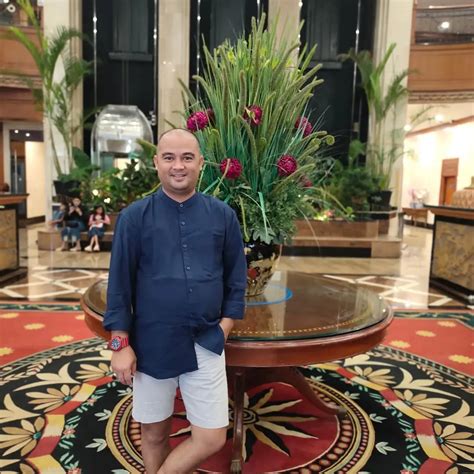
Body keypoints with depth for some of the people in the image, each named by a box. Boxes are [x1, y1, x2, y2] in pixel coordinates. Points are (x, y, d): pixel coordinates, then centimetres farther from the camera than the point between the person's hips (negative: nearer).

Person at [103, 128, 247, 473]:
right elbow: (119, 284, -4)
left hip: (206, 343, 1)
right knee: (154, 434, 16)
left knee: (212, 438, 5)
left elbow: (237, 276, 5)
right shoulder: (134, 217, -5)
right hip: (152, 344, -1)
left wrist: (225, 325, -1)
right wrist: (121, 344, -5)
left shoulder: (222, 215, -1)